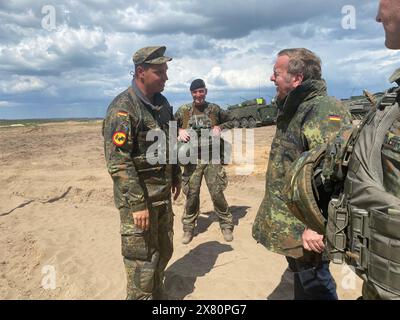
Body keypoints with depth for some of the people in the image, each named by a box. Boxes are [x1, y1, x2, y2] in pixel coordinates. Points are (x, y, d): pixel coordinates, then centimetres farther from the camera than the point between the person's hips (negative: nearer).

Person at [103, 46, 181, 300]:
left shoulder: (162, 103, 8)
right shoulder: (123, 107, -18)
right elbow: (117, 162, -24)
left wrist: (176, 177, 18)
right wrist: (138, 204, -25)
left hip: (163, 194, 8)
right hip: (138, 197, -8)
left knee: (164, 251, 20)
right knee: (143, 260, 2)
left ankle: (158, 295, 41)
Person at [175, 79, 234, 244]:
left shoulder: (214, 109, 4)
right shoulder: (183, 110, 3)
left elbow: (230, 122, 16)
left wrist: (219, 127, -4)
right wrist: (179, 131, -9)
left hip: (212, 157, 0)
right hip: (192, 159, 0)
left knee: (217, 193, 0)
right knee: (192, 194, 4)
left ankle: (226, 225, 17)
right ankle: (188, 228, 21)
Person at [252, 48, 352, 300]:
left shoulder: (324, 111, -22)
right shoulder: (294, 109, 10)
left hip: (305, 228, -9)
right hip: (291, 222, 9)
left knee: (313, 289, 8)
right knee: (303, 282, 26)